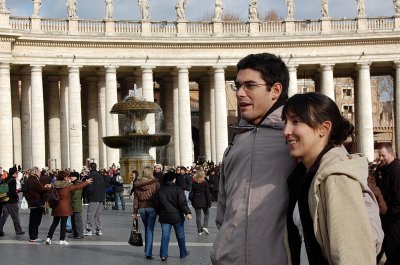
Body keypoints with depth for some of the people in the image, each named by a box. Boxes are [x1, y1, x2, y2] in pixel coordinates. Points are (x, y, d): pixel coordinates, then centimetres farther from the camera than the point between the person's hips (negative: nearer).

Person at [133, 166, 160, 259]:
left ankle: (147, 251, 23)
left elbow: (135, 198, 3)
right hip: (152, 207, -3)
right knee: (150, 230, -1)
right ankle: (148, 253, -6)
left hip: (142, 208, 3)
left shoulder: (137, 183, 2)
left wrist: (135, 212, 5)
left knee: (146, 228, 19)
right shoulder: (155, 183, -4)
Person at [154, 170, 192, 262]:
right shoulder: (178, 190, -10)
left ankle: (163, 255, -8)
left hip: (164, 217, 3)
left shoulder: (160, 190, 3)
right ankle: (183, 253, 23)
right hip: (177, 216, -3)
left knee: (165, 236, 2)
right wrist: (187, 213, -17)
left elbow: (156, 203, 12)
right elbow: (183, 203, -17)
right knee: (180, 235, 12)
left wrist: (159, 213, 25)